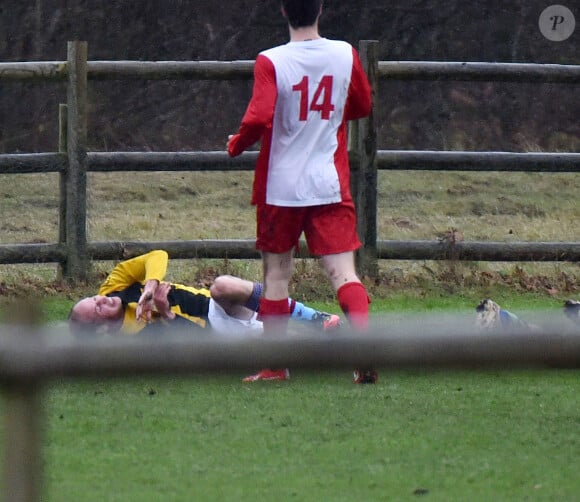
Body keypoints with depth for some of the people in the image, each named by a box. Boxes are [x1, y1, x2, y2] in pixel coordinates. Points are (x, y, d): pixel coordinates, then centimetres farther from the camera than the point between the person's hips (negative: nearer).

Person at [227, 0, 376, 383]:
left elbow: (258, 118, -19)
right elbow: (363, 106, 14)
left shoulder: (271, 62, -11)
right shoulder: (345, 55, 0)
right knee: (343, 272, -3)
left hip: (280, 186, -2)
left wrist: (236, 145, 0)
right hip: (331, 184, 2)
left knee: (277, 274, 11)